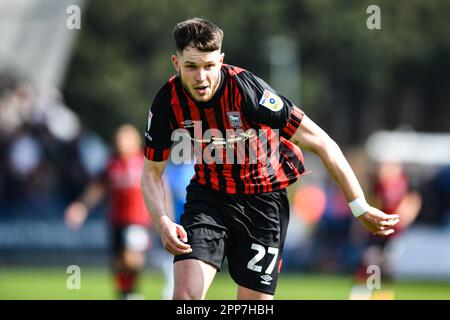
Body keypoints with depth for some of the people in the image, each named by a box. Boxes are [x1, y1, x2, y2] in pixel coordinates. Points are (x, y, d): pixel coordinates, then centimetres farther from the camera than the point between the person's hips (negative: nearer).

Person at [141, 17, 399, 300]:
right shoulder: (168, 101, -14)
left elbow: (320, 143, -21)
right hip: (208, 195, 2)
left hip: (264, 200, -2)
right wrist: (162, 221, -21)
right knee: (186, 295, -16)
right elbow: (152, 172, 0)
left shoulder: (247, 90, -26)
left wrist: (361, 208, -20)